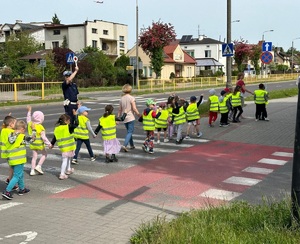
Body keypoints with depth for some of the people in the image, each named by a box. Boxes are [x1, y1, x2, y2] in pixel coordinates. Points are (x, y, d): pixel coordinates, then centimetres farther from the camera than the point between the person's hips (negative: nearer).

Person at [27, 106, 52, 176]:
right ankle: (38, 166, 4)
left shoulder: (30, 124, -3)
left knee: (34, 156, 13)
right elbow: (43, 137, -20)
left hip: (33, 144, 6)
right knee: (44, 154, 15)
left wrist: (29, 111, 31)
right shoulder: (40, 127, -20)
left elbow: (28, 119, 21)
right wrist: (48, 144, -13)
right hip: (39, 144, -6)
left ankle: (32, 170, 13)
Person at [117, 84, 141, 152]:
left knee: (129, 131, 19)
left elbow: (120, 110, 10)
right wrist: (139, 115, -5)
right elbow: (134, 109, -16)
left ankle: (132, 145, 27)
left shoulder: (121, 99, 6)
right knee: (130, 132, -4)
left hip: (124, 118, 6)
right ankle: (124, 145, -18)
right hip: (130, 117, -6)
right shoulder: (131, 98, -11)